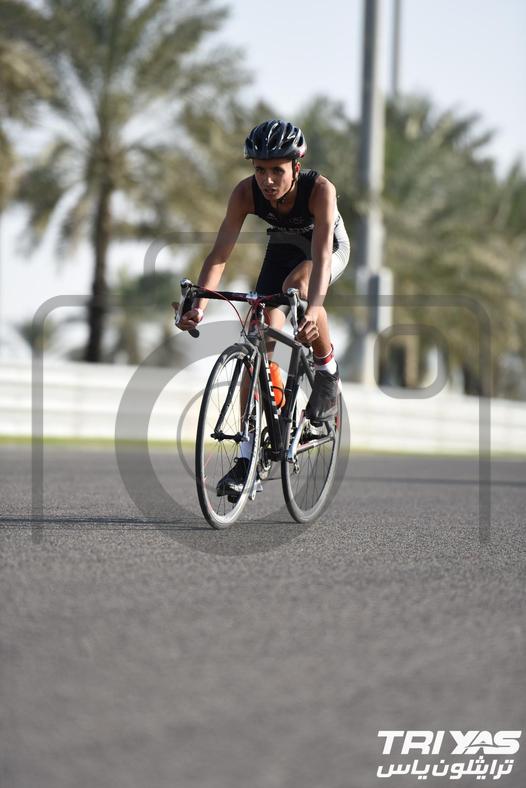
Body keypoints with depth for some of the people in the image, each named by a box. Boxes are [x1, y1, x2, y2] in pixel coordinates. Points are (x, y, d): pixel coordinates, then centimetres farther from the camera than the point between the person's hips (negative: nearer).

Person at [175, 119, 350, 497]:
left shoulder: (319, 189, -36)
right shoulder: (246, 193, -28)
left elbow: (321, 254, -47)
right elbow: (221, 252, -32)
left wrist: (313, 309, -62)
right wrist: (199, 303, -47)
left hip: (332, 247, -3)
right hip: (283, 248, 3)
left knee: (296, 284, -38)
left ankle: (328, 370, -13)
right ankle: (248, 455, -8)